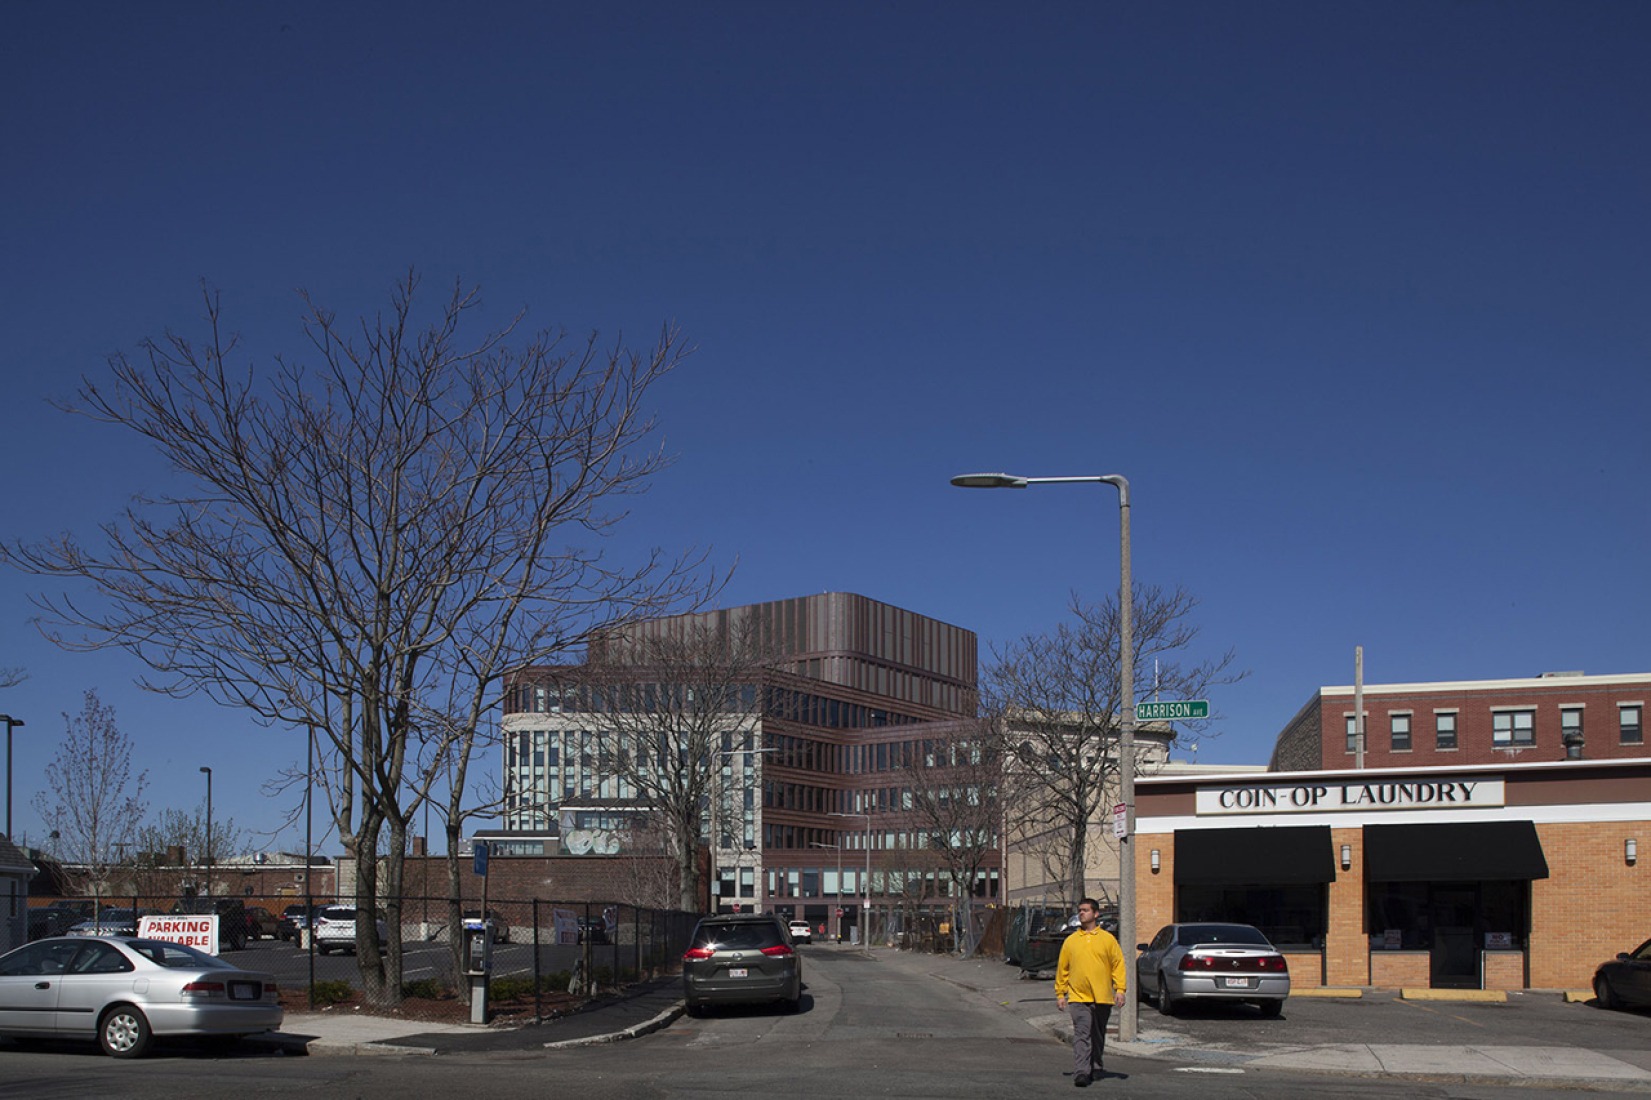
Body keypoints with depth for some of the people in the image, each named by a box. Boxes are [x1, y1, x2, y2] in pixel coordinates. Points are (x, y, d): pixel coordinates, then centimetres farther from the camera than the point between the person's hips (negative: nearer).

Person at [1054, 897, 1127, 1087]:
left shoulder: (1108, 939, 5)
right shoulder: (1070, 941, 7)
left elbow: (1118, 965, 4)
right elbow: (1062, 968, 11)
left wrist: (1120, 989, -5)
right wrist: (1060, 993, 7)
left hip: (1102, 998, 1)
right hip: (1078, 998, -1)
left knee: (1098, 1036, 14)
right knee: (1082, 1035, -14)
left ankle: (1096, 1067, 31)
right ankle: (1081, 1073, -21)